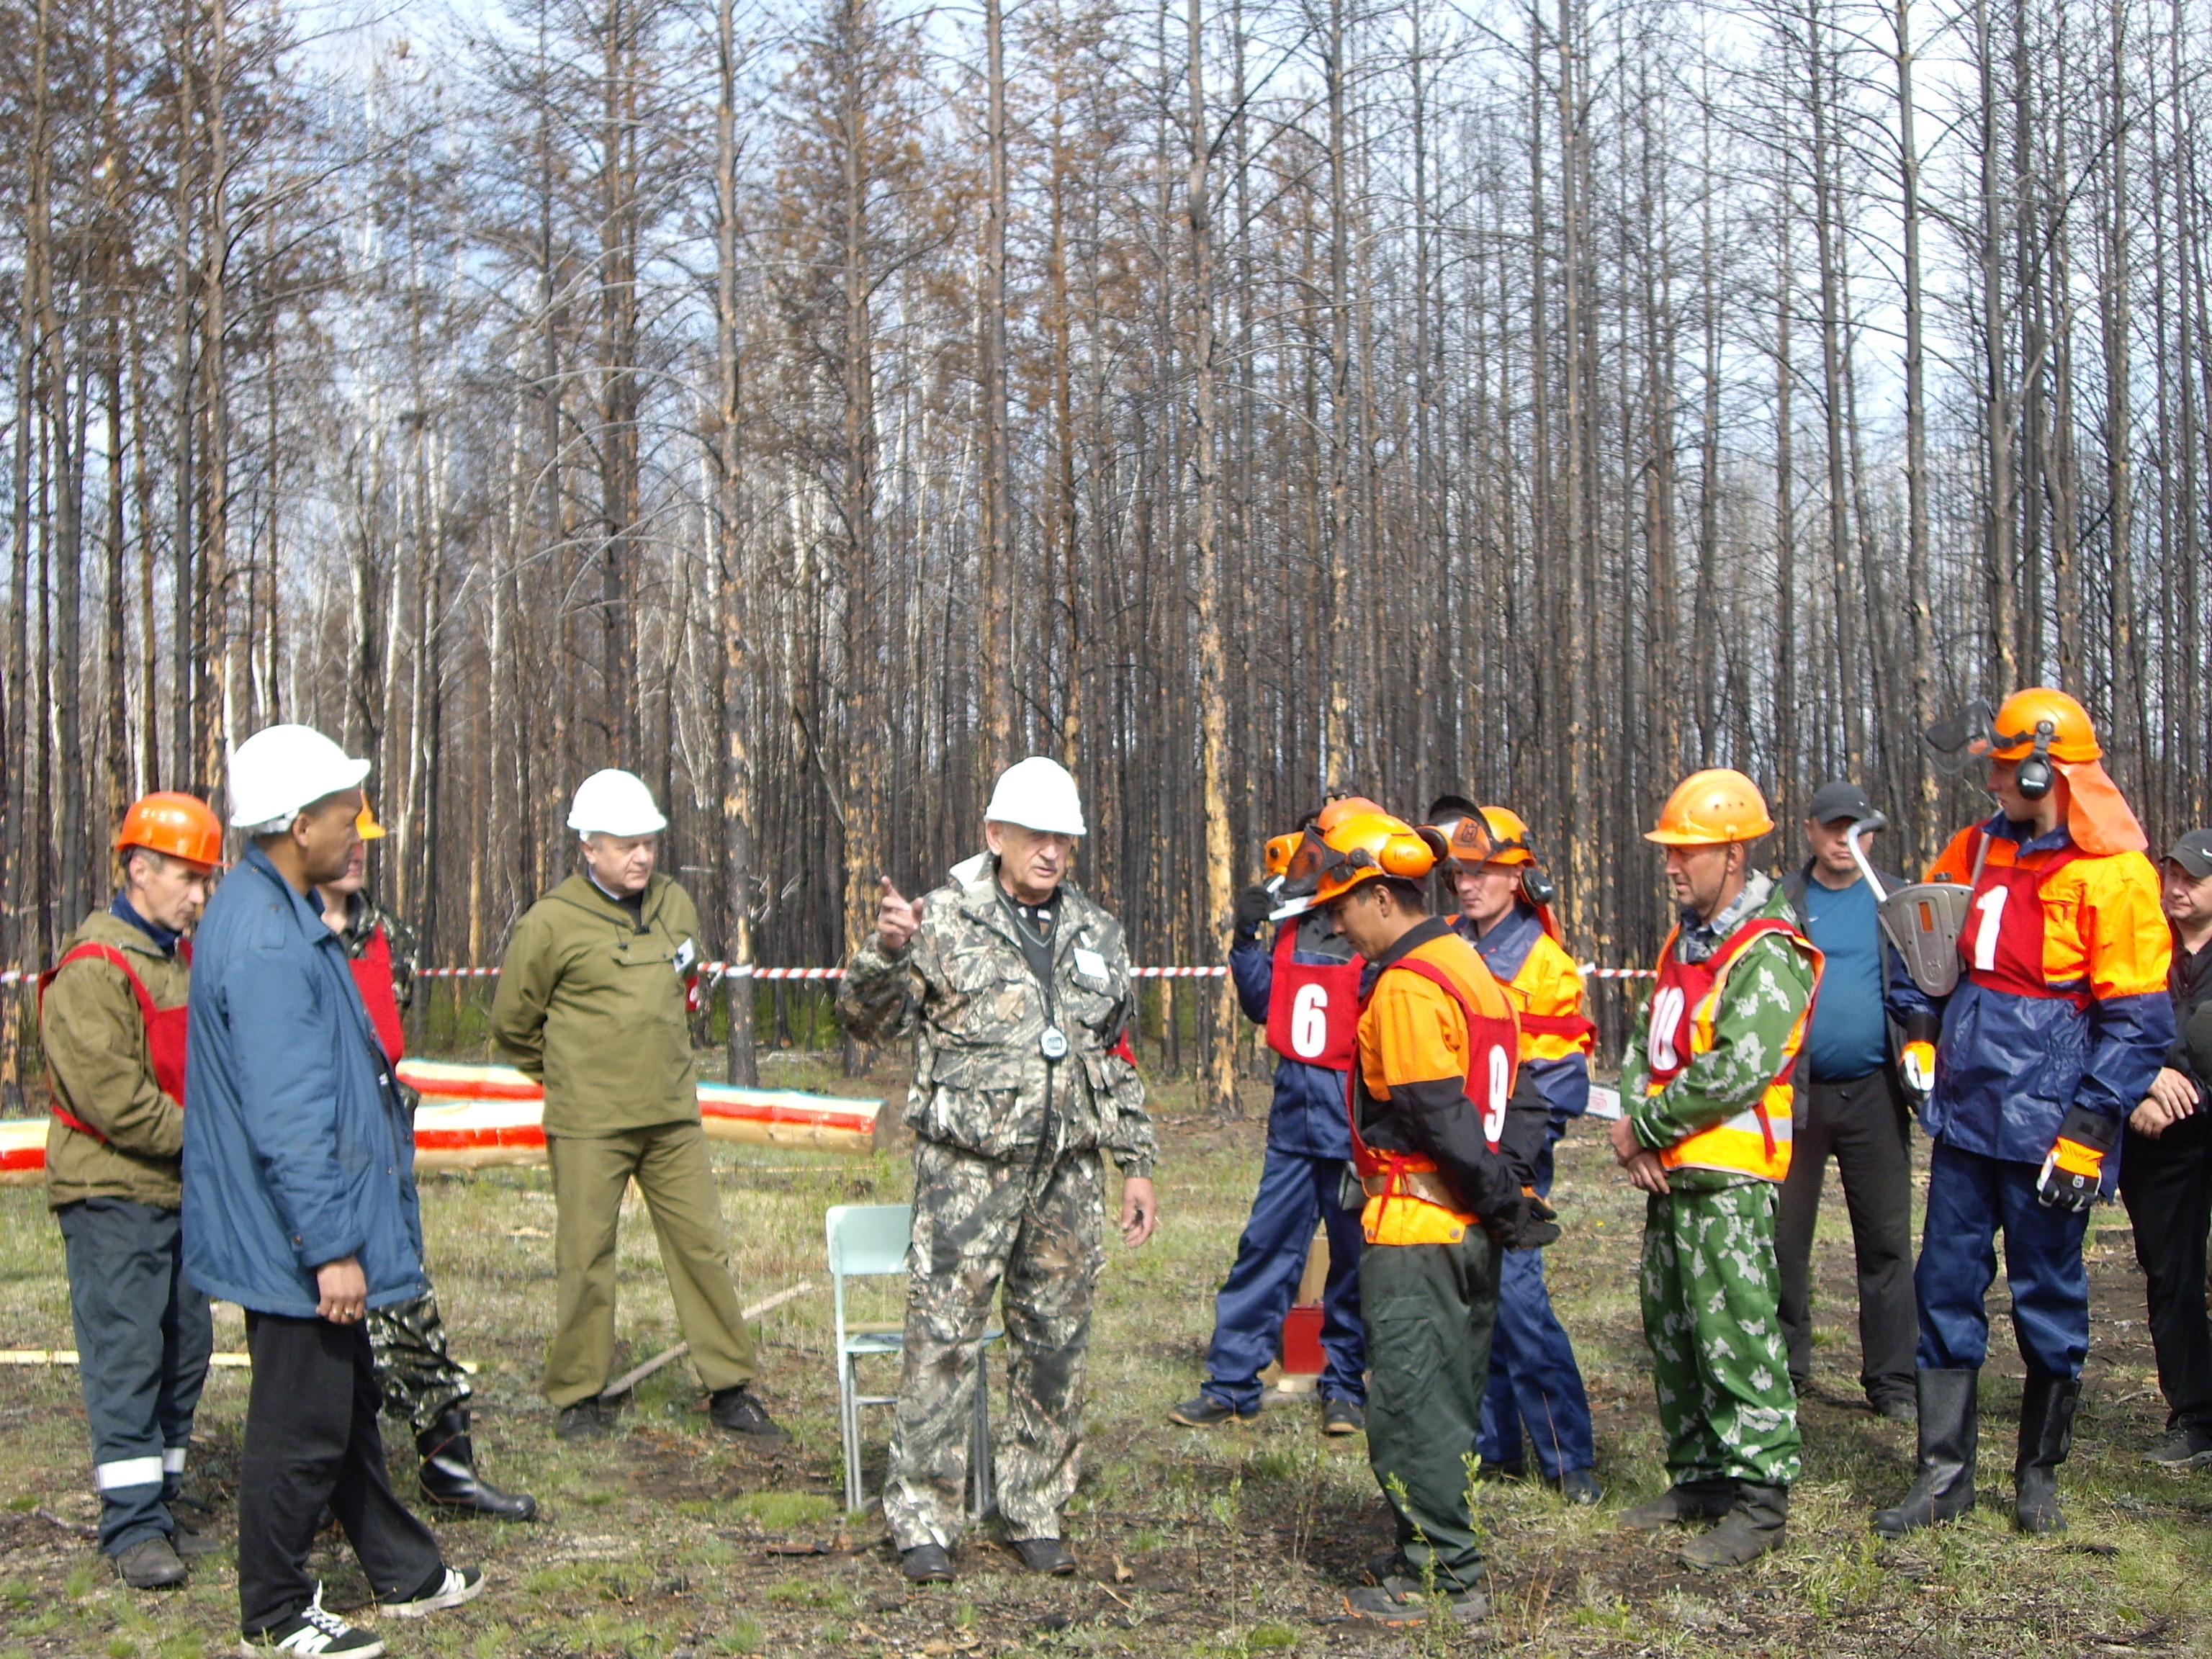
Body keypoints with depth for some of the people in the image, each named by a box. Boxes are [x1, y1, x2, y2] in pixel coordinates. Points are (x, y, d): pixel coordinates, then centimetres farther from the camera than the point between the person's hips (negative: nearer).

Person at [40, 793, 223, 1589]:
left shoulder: (181, 957, 16)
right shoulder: (92, 969, -14)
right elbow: (112, 1097, -20)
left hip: (181, 1191, 9)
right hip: (112, 1194, -9)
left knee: (184, 1348, 10)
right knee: (126, 1352, -7)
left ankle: (158, 1508, 19)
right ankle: (133, 1527, -2)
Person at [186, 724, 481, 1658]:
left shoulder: (279, 915, 10)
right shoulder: (267, 943, -24)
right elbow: (288, 1118, -27)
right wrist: (331, 1247, -24)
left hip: (307, 1231, 11)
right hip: (295, 1244, -11)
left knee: (350, 1405, 20)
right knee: (302, 1424, 2)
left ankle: (405, 1575, 33)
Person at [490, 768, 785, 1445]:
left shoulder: (675, 905, 8)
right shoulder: (552, 922, -8)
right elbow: (513, 1022, 3)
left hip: (674, 1119, 4)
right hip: (588, 1128, -4)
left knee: (703, 1247, 4)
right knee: (586, 1261, 2)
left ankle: (730, 1389, 12)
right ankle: (580, 1396, 16)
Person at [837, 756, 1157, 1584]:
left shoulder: (1096, 934, 14)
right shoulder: (944, 921, 0)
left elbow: (1119, 1057, 19)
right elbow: (867, 1022, -3)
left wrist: (1136, 1165, 16)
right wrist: (885, 952, -23)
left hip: (1069, 1171, 4)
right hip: (968, 1166, -4)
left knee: (1055, 1341, 8)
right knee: (943, 1335, -6)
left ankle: (1035, 1514, 19)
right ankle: (922, 1522, 3)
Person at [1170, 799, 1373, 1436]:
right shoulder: (1295, 924, 11)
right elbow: (1262, 1006, 16)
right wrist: (1246, 940, 5)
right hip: (1294, 1113, 5)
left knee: (1354, 1255, 6)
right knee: (1265, 1246, 6)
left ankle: (1345, 1386, 19)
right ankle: (1231, 1385, 11)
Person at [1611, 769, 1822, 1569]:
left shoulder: (1767, 954, -13)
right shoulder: (1683, 944, 16)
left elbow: (1736, 1073, -21)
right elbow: (1644, 1039, 15)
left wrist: (1647, 1126, -13)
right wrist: (1633, 1122, -2)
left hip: (1729, 1177, -9)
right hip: (1669, 1172, 9)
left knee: (1736, 1338, -8)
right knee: (1671, 1332, 15)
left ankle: (1758, 1498, -2)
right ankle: (1699, 1476, 26)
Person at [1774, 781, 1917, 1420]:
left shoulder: (1898, 901, 7)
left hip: (1873, 1092, 0)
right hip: (1795, 1092, 0)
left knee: (1886, 1239, 2)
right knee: (1785, 1236, 6)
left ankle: (1891, 1378, 8)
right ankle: (1784, 1367, 17)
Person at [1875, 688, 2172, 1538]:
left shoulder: (2113, 875, -12)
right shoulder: (1977, 848, 8)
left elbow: (2137, 1021, -13)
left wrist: (2087, 1128, -17)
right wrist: (1919, 1028, 11)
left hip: (2044, 1130, -6)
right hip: (1964, 1115, 6)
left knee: (2047, 1300, 7)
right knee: (1947, 1290, 8)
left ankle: (2039, 1474, 22)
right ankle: (1945, 1473, 17)